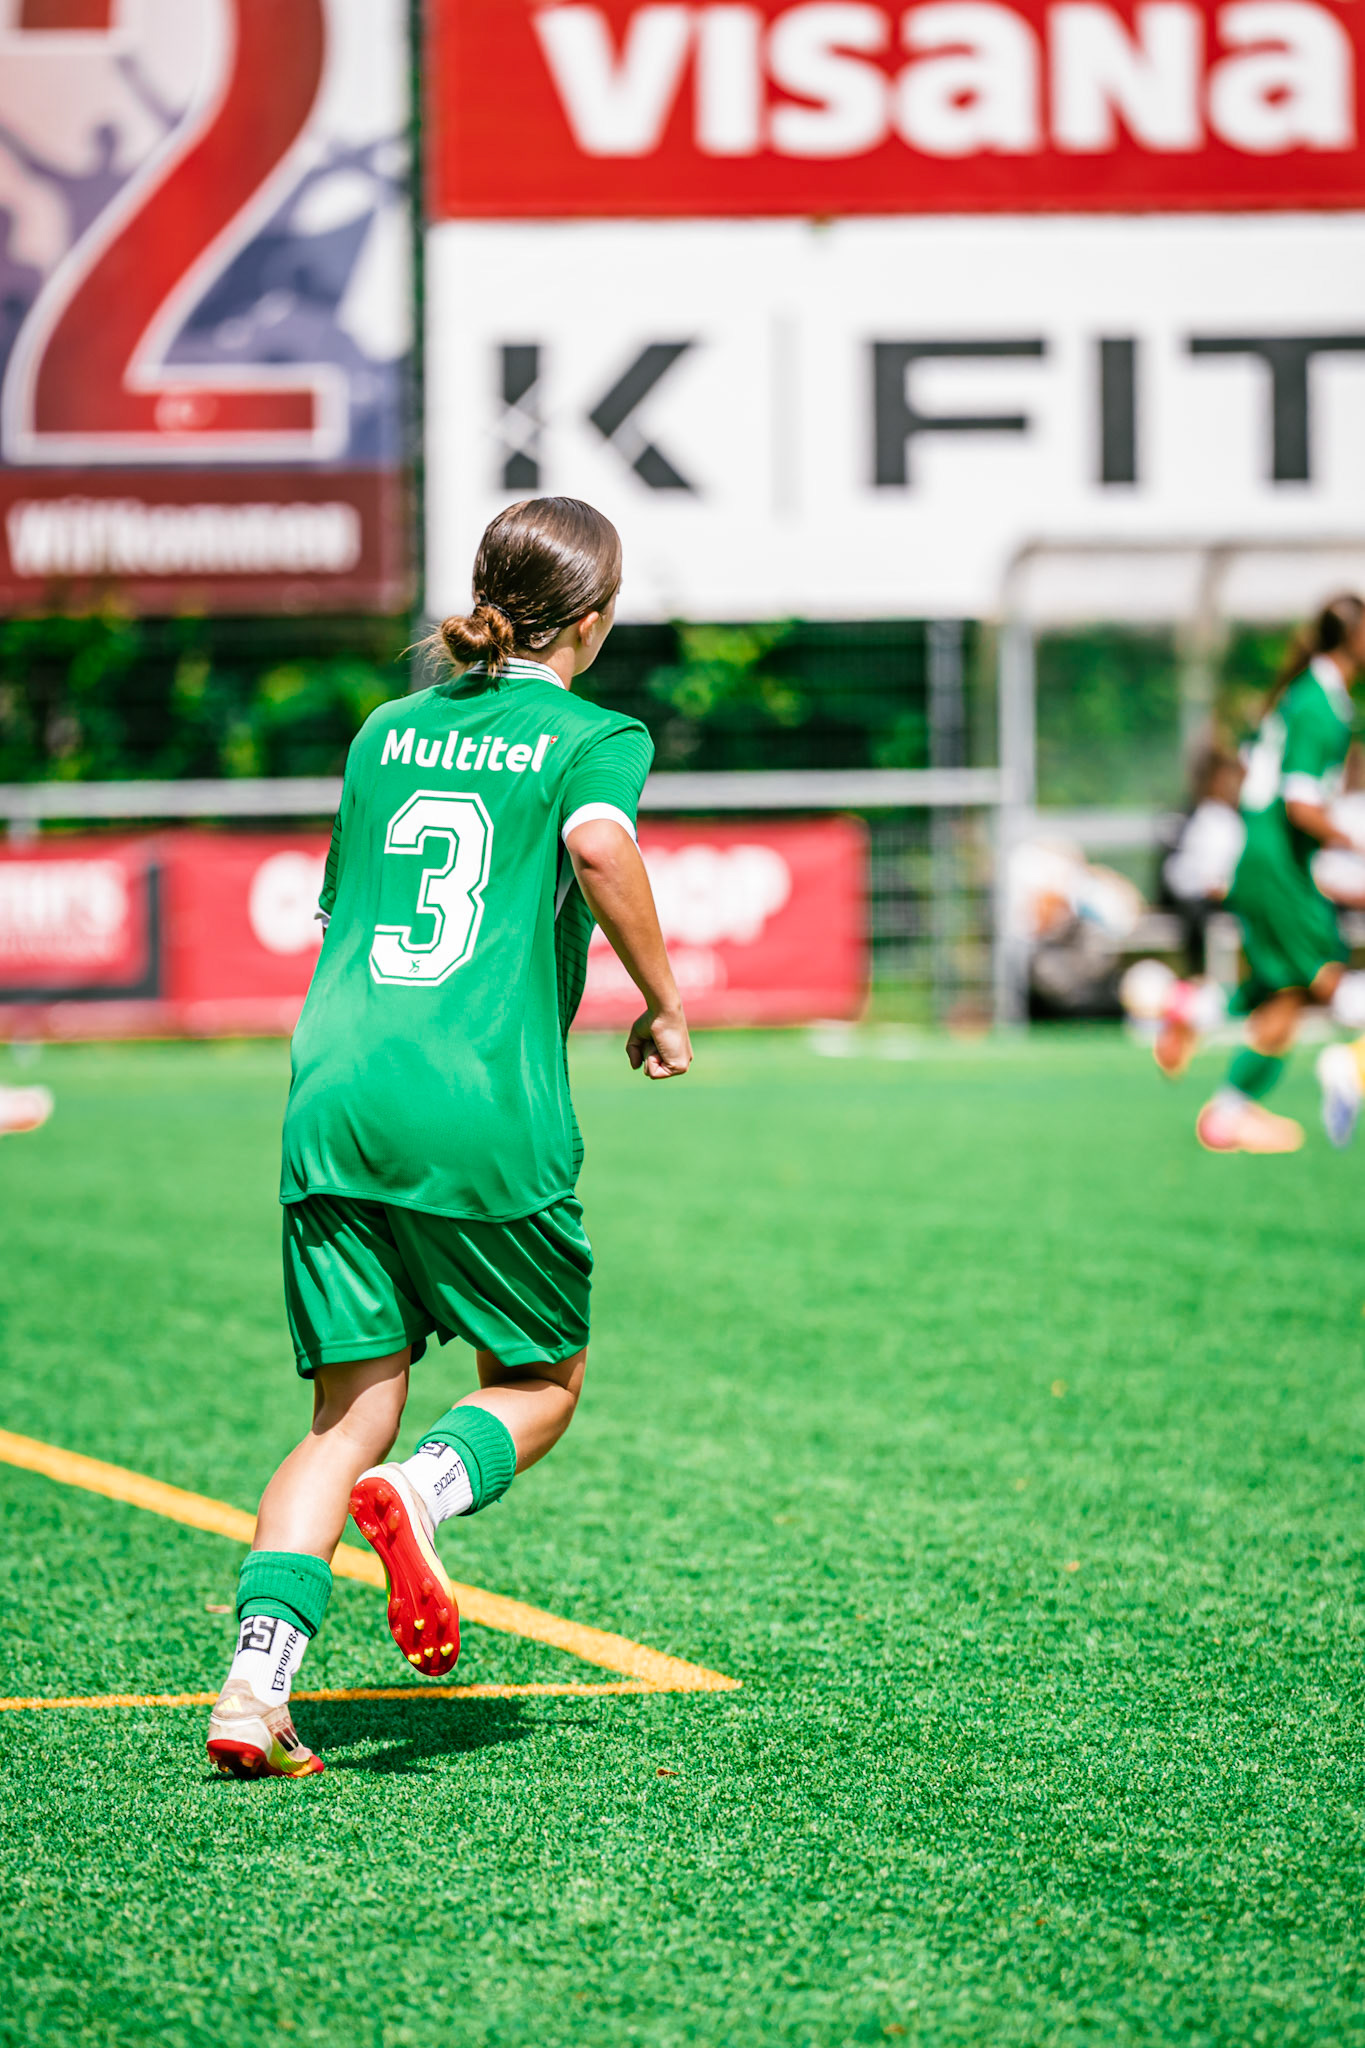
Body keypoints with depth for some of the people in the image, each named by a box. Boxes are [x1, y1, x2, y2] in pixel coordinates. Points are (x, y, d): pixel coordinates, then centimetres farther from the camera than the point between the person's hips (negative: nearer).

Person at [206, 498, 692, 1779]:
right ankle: (425, 1490, -18)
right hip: (487, 1109, -4)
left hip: (333, 1095, 5)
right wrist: (662, 1002, -7)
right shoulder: (593, 737, 4)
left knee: (348, 1416, 7)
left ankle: (256, 1684, -12)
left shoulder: (386, 732, 21)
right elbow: (597, 838, -18)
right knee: (540, 1380, 15)